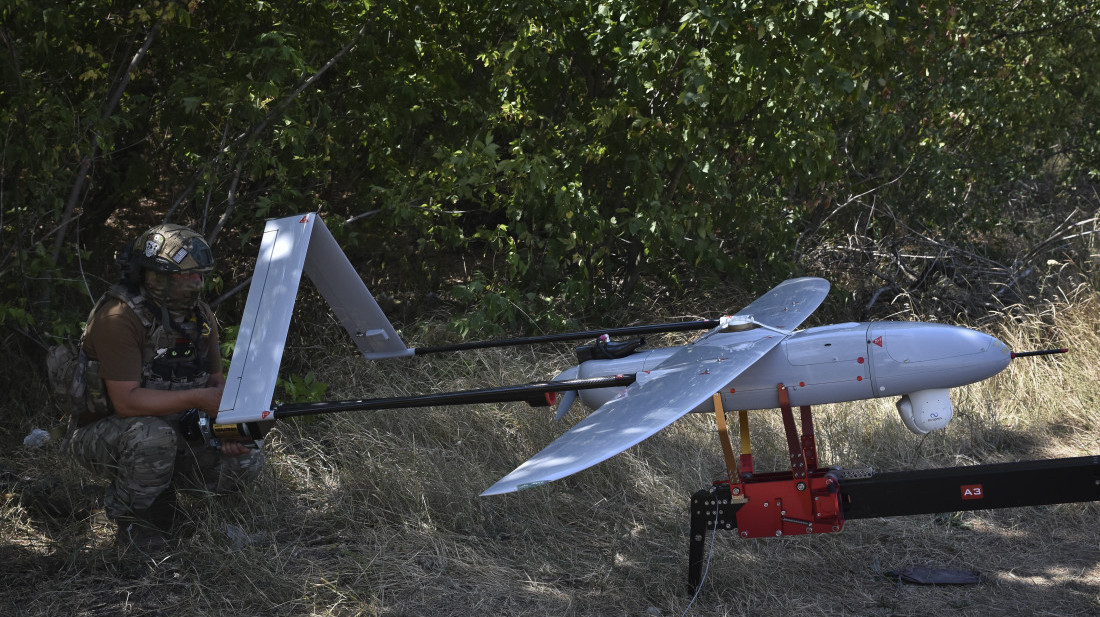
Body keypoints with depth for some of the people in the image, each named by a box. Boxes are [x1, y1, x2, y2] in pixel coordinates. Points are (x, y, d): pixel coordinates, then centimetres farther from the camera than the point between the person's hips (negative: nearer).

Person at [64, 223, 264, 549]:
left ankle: (158, 481, 10)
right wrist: (198, 398, -35)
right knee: (153, 437, -39)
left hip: (175, 429, 7)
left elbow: (216, 381, 5)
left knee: (247, 459, -10)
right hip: (103, 433, -6)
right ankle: (129, 513, -10)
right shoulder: (119, 318, -24)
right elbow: (127, 402, -30)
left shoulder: (200, 316, 0)